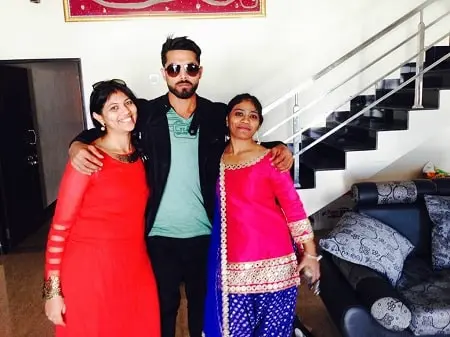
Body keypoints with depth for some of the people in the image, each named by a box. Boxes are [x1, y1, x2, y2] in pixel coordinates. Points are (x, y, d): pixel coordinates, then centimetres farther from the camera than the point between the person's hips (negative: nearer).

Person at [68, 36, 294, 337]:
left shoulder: (218, 115, -1)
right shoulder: (146, 113, -4)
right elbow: (99, 132, 5)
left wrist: (277, 148, -7)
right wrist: (77, 146, -17)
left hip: (206, 235, 1)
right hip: (159, 236, -1)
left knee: (205, 306, 22)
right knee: (163, 308, 18)